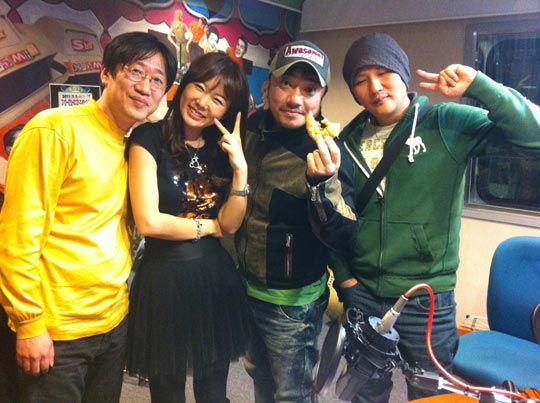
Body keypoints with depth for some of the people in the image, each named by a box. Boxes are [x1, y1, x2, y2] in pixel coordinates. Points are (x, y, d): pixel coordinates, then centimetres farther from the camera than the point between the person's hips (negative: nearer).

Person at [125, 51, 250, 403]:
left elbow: (230, 225, -1)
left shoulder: (223, 149, 6)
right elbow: (149, 222, -16)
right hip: (165, 279, -4)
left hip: (216, 278, 5)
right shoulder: (150, 139, -8)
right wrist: (207, 226, -3)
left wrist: (240, 169, -13)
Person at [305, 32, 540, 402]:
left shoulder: (448, 123, -8)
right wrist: (343, 273, -1)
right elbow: (335, 222, 7)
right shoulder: (349, 139, 3)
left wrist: (478, 86, -24)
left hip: (426, 299, -3)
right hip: (361, 295, 4)